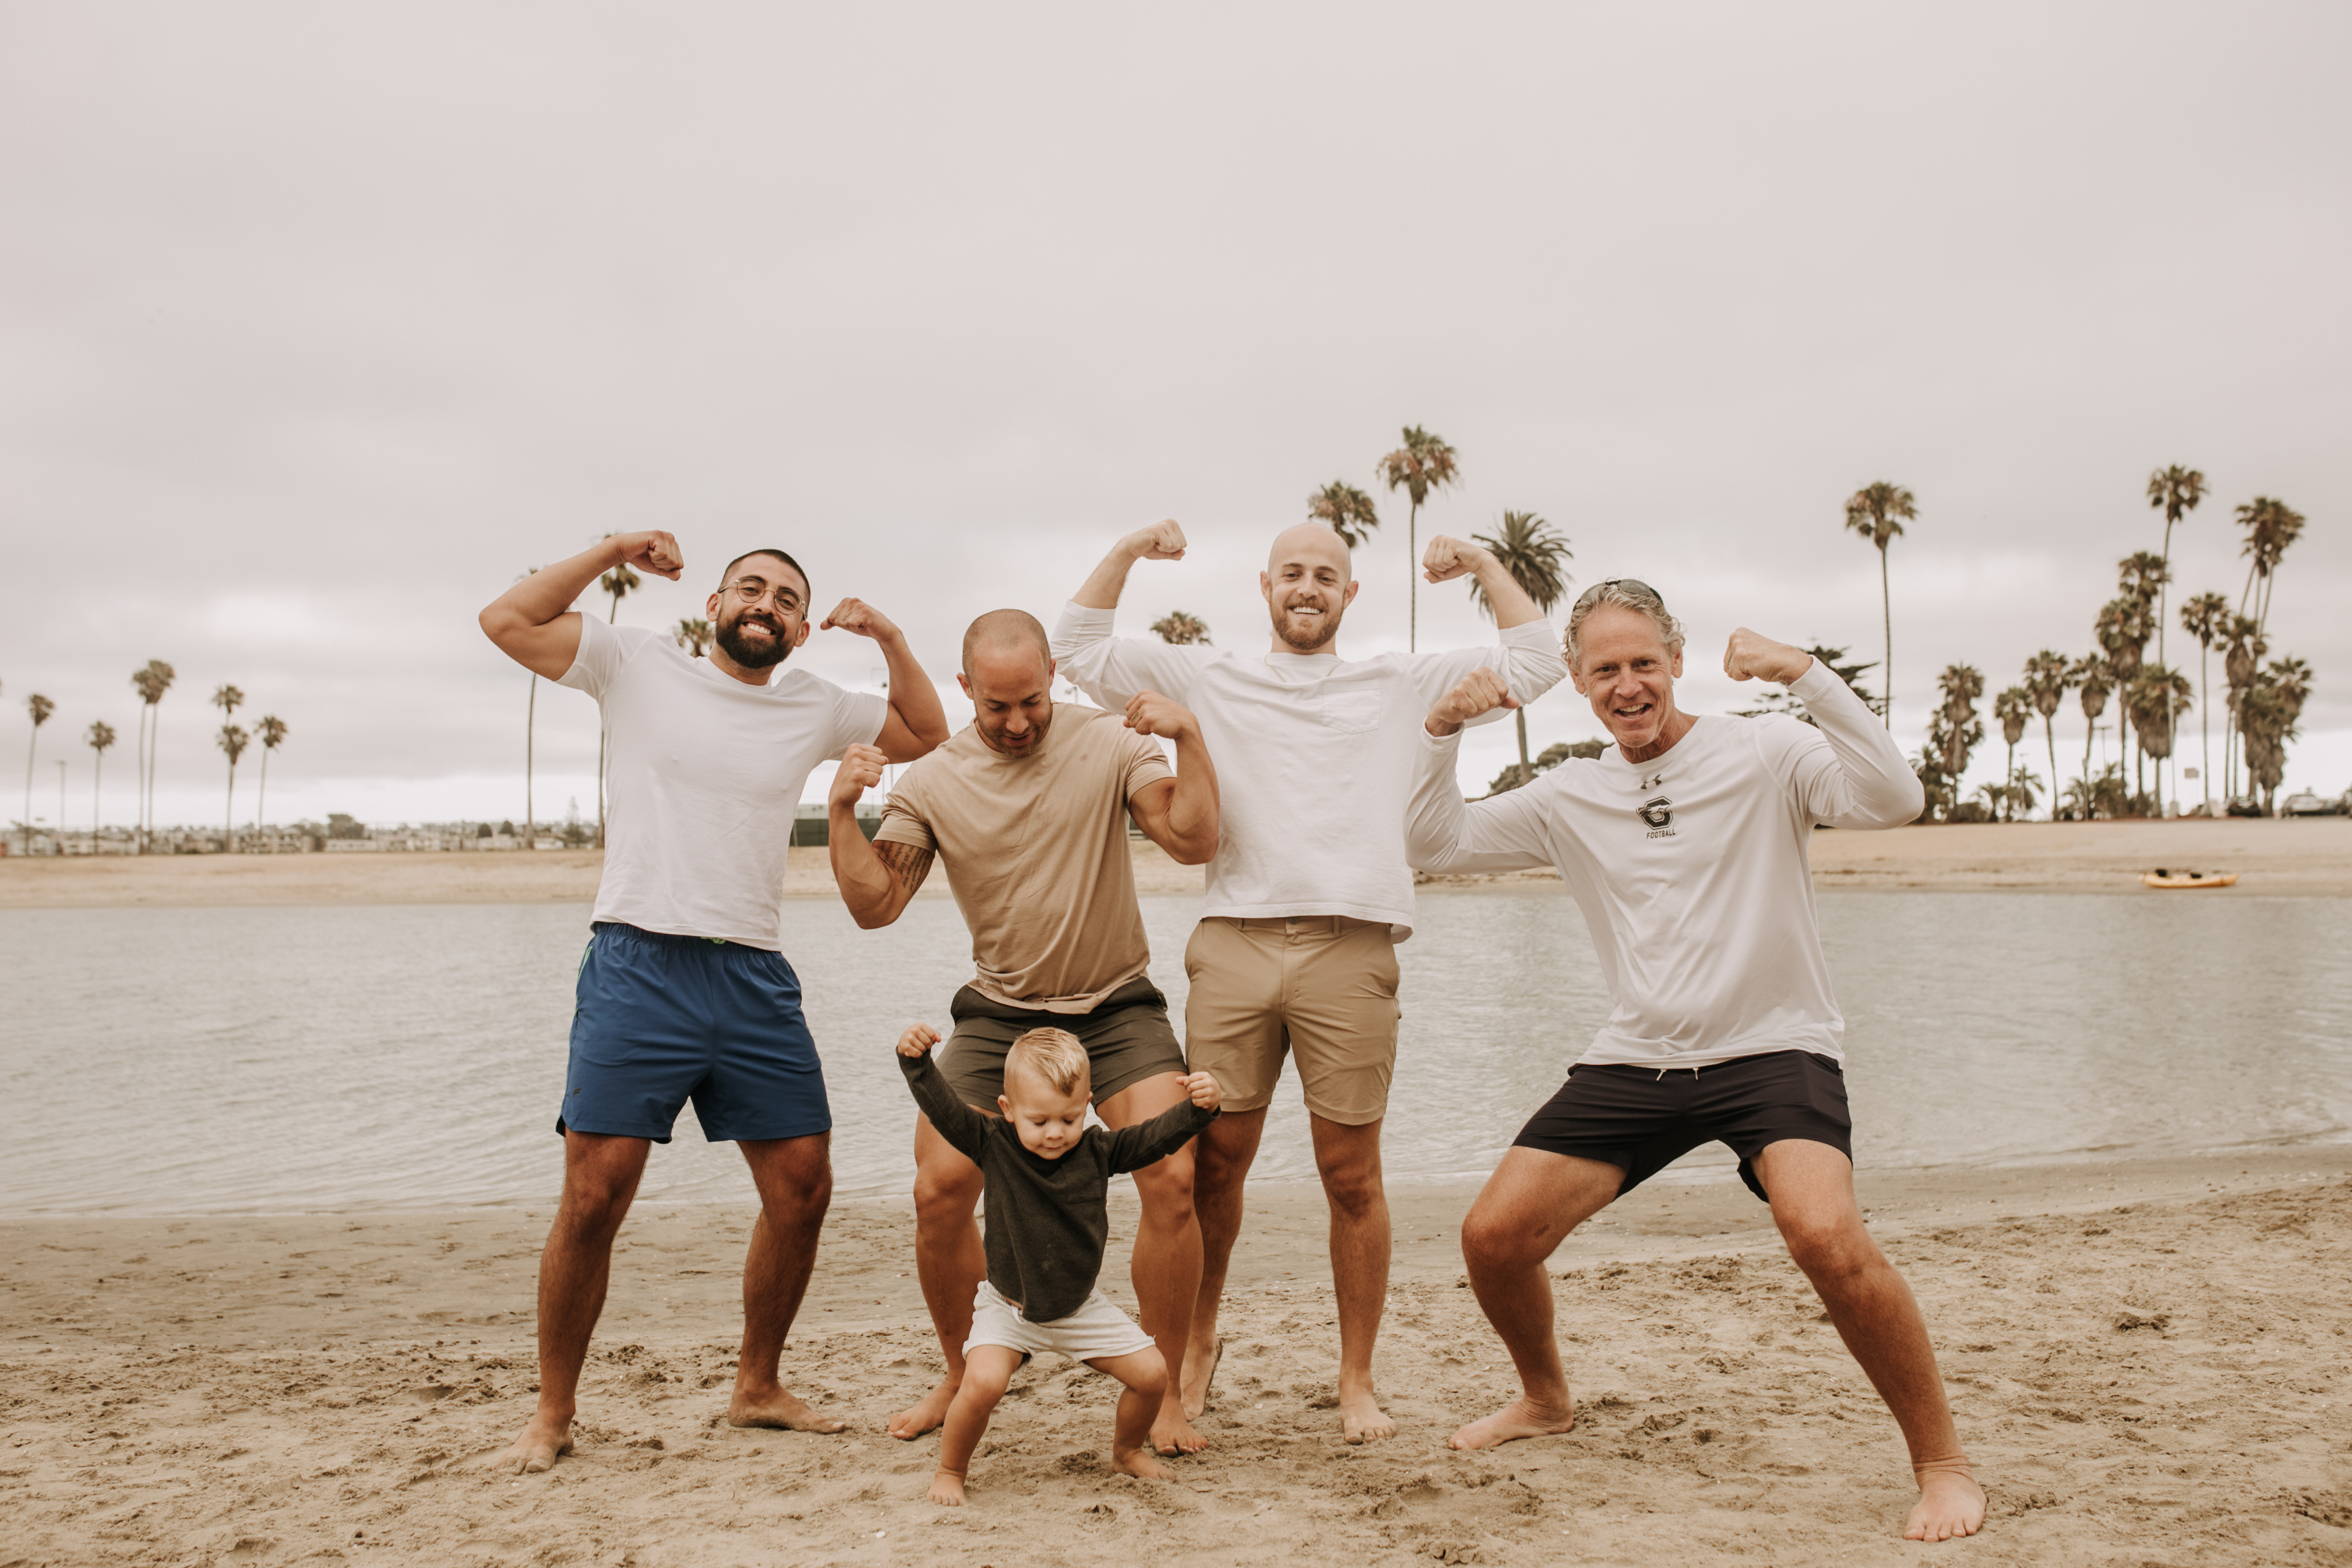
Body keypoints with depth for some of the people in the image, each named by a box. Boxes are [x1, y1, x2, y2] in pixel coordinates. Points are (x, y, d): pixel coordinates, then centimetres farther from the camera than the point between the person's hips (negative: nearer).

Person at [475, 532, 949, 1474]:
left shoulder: (814, 707, 15)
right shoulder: (638, 667, 6)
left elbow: (929, 736, 21)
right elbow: (506, 621, 2)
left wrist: (888, 638, 9)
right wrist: (611, 553, 0)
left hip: (755, 980, 4)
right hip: (639, 969, -4)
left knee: (803, 1187, 5)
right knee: (595, 1195, -7)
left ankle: (758, 1388, 24)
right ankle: (553, 1411, 10)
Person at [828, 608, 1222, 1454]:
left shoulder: (1109, 743, -6)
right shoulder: (931, 782, -1)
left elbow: (1195, 841, -14)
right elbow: (874, 905, -3)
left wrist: (1188, 735, -26)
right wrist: (842, 811, -16)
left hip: (1116, 1007, -1)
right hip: (1000, 1011, 2)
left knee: (1173, 1178, -19)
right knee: (939, 1189, -10)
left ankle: (1165, 1394, -1)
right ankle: (960, 1376, 16)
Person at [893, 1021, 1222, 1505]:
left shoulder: (1098, 1150, -10)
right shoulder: (992, 1144, -14)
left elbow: (1157, 1137, -12)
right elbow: (942, 1104, -23)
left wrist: (1198, 1107, -29)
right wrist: (916, 1061, -40)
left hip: (1080, 1308, 3)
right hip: (1008, 1307, -3)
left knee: (1152, 1373, -3)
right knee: (983, 1381, -27)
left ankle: (1127, 1450, 28)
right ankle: (949, 1471, 0)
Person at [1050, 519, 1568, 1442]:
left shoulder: (1400, 686, 19)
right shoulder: (1208, 679, 18)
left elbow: (1535, 664, 20)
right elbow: (1079, 652, 17)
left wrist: (1485, 567, 14)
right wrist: (1126, 555, 11)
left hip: (1350, 948, 0)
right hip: (1234, 942, 1)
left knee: (1352, 1177, 2)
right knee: (1213, 1163, 4)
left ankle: (1357, 1382, 15)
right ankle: (1196, 1341, 26)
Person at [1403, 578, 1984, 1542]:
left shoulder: (1765, 754, -6)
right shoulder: (1569, 798, 8)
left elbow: (1893, 801, -21)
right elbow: (1437, 846, 11)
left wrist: (1807, 676, -29)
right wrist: (1441, 731, -3)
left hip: (1772, 1050, -5)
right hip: (1634, 1062, 5)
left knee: (1826, 1238, -30)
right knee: (1492, 1238, -1)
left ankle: (1942, 1463, -7)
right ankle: (1545, 1399, 31)